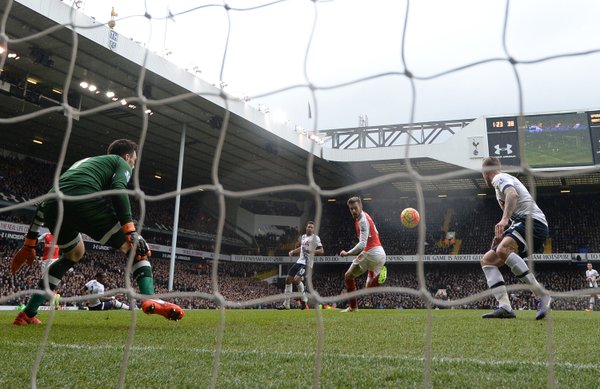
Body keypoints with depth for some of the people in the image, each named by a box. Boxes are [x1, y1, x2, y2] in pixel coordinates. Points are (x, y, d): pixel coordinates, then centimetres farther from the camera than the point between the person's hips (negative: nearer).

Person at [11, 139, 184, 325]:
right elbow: (118, 189, -3)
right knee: (136, 248, 7)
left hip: (53, 208, 7)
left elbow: (45, 202, 35)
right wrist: (131, 231, -11)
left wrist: (29, 243, 37)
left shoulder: (83, 162, 40)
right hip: (84, 202, -7)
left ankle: (28, 313, 31)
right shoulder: (121, 162, 23)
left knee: (74, 254, 33)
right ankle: (150, 300, -15)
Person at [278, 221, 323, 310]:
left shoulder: (315, 238, -8)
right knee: (288, 279, 6)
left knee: (296, 279, -23)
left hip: (307, 263, -8)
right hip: (300, 261, 8)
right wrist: (293, 251, 18)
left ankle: (304, 299, 0)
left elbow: (321, 251, -16)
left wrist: (312, 251, -32)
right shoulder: (303, 237, 15)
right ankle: (286, 304, 13)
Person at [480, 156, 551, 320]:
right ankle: (505, 307, -11)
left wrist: (504, 219, -35)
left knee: (502, 250, -36)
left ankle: (542, 297, -30)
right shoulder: (506, 180, 30)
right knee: (487, 260, 3)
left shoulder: (499, 178, 0)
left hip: (533, 221, -10)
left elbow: (512, 194, -23)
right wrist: (502, 234, 23)